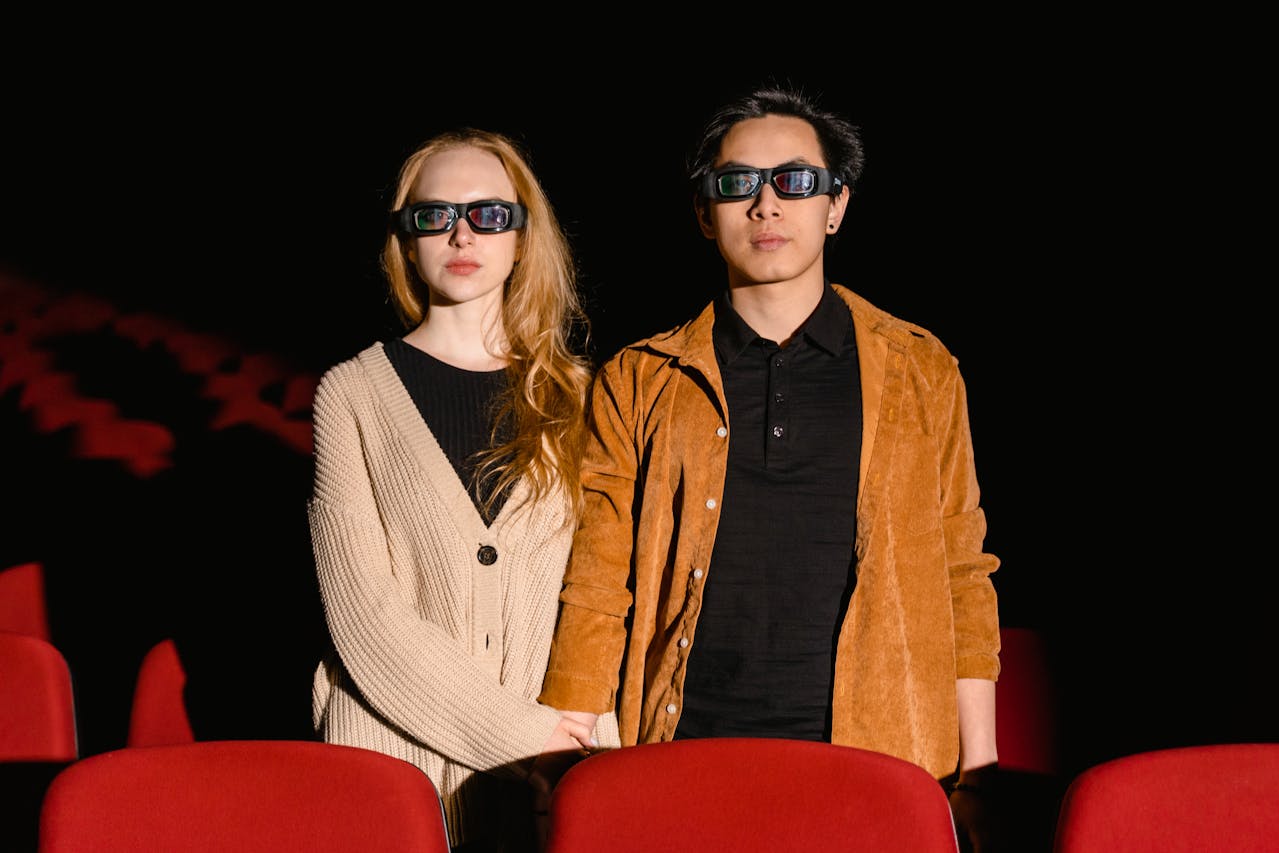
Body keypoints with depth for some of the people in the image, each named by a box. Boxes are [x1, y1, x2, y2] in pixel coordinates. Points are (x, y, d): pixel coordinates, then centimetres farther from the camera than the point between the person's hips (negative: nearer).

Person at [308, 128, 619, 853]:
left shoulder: (574, 398, 7)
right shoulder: (353, 393, -1)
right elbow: (364, 612, -8)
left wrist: (578, 734, -9)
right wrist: (514, 728, -13)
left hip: (548, 765, 2)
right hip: (391, 745, -2)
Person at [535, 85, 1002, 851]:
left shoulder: (922, 372, 11)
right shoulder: (637, 383, 10)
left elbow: (963, 580, 11)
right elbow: (596, 594, 7)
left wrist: (977, 777, 4)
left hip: (880, 760, 0)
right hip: (686, 770, 0)